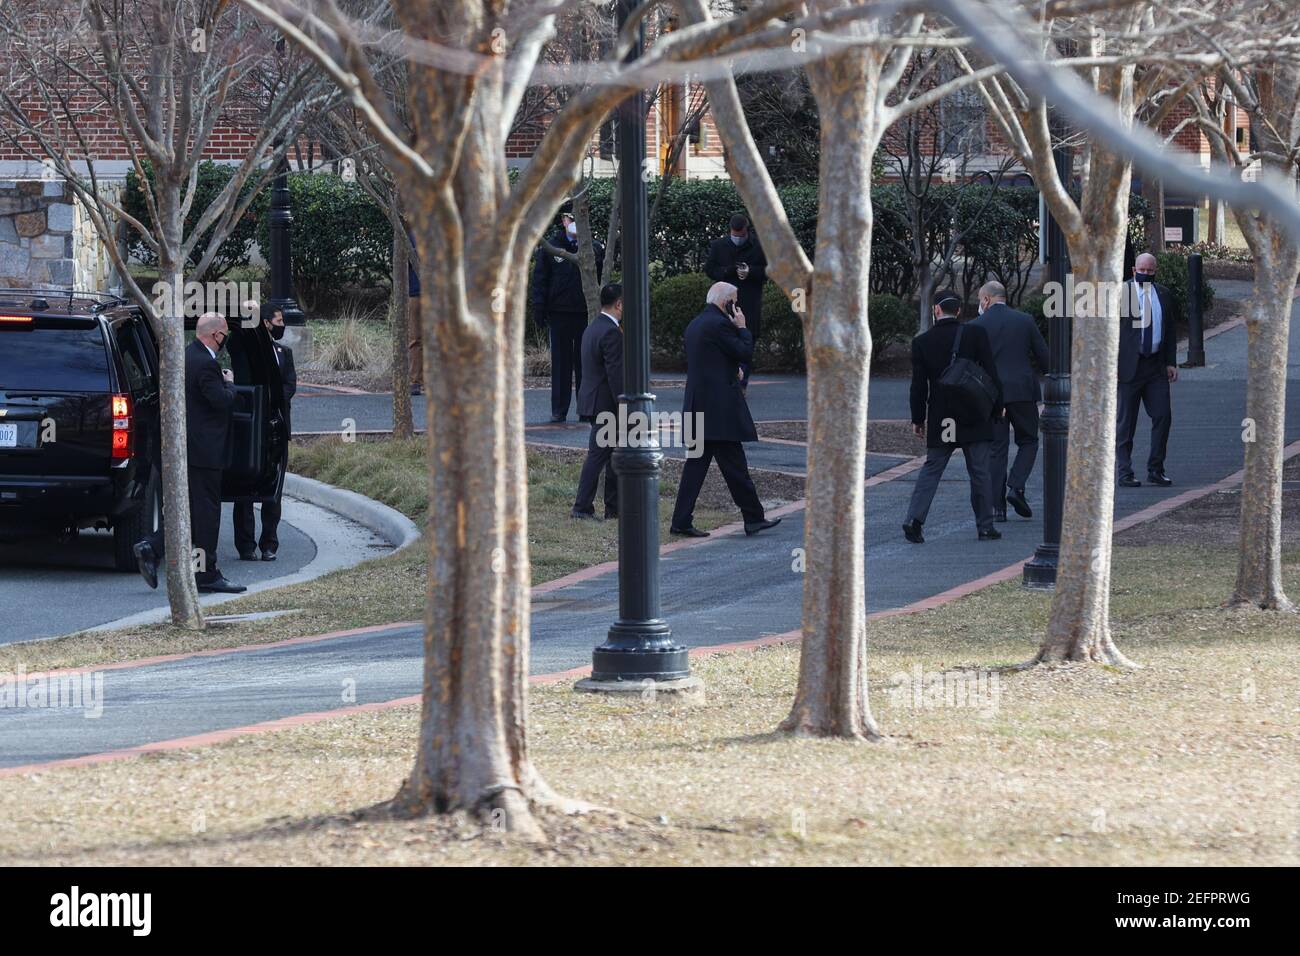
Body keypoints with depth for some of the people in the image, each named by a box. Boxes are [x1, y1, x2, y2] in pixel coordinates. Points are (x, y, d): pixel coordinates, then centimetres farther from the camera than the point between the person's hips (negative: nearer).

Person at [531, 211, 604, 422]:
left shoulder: (595, 249, 8)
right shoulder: (550, 248, 6)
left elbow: (603, 279, 10)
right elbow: (539, 280, 5)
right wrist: (539, 310, -4)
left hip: (586, 313, 1)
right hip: (560, 312, -1)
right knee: (561, 362, 2)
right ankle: (559, 410, 6)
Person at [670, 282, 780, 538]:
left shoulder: (695, 325, 16)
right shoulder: (719, 324, -14)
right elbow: (745, 353, -11)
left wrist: (732, 371, 19)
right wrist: (742, 327, 0)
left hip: (698, 406, 9)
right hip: (719, 408, -9)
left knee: (696, 464, 7)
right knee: (734, 464, -3)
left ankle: (682, 521, 3)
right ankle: (753, 518, 3)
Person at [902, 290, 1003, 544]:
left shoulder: (922, 342, -2)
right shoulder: (975, 334, -5)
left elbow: (919, 385, 1)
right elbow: (990, 373, -4)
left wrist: (918, 419, 10)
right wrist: (996, 407, 6)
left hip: (940, 419, 1)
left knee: (931, 469, 7)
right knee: (979, 471, 6)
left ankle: (914, 518, -8)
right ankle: (985, 526, 9)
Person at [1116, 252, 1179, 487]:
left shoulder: (1164, 296, 12)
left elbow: (1171, 331, 16)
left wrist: (1171, 362, 8)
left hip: (1156, 366, 4)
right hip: (1128, 367, -4)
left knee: (1163, 416, -2)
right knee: (1125, 422, 0)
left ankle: (1155, 470, 8)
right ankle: (1124, 473, 4)